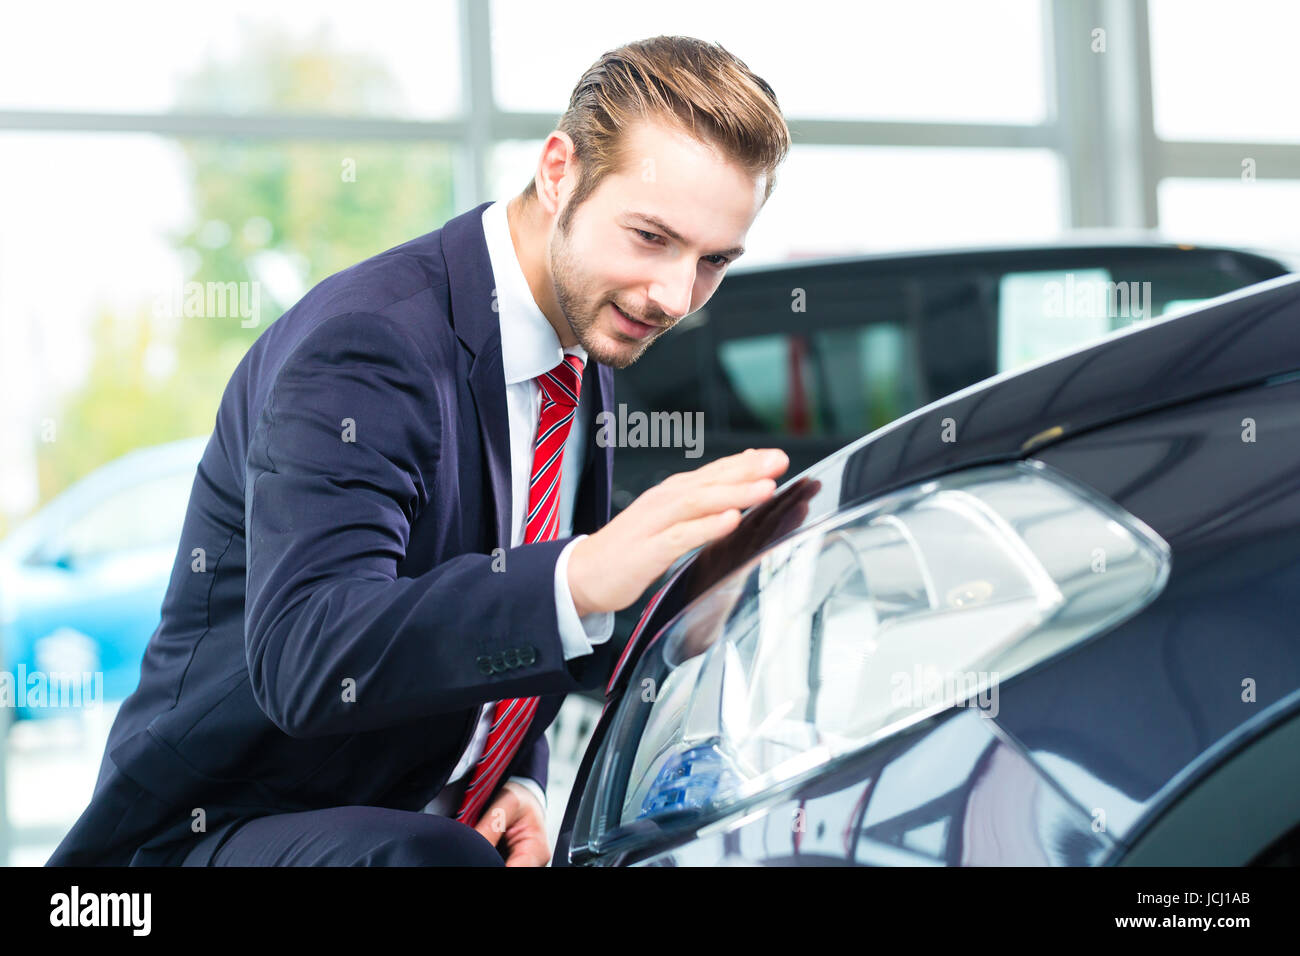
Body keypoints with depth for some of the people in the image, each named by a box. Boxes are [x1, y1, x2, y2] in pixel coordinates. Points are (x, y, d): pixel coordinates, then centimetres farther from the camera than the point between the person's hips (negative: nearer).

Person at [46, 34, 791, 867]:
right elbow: (304, 658, -35)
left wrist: (520, 783, -2)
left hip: (430, 823, 8)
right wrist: (579, 579, -47)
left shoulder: (585, 364, 6)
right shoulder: (361, 346, -21)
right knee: (439, 855, -35)